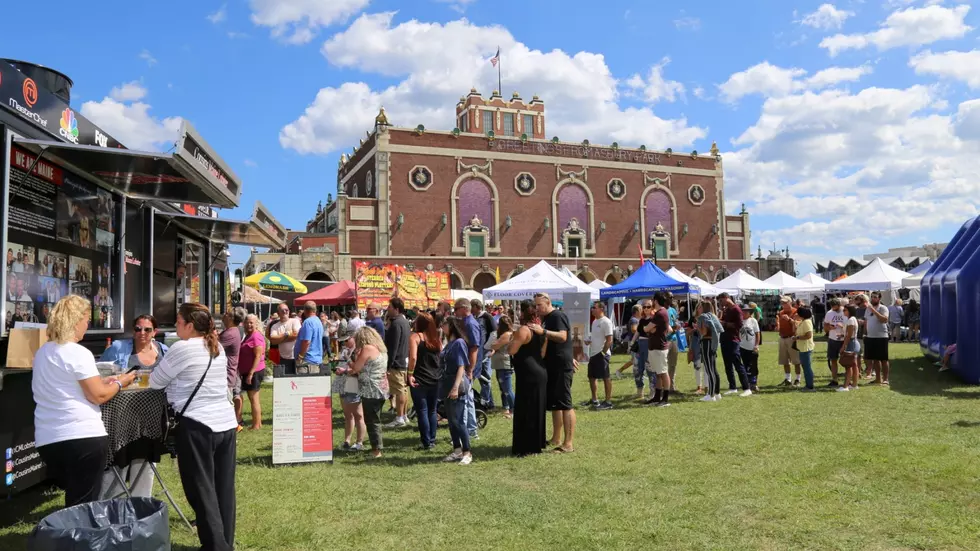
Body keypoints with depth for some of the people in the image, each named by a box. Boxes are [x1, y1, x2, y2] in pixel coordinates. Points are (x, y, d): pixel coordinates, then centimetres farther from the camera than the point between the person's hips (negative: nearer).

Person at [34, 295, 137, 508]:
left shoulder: (42, 353, 12)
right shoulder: (78, 353, -13)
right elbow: (98, 396, -12)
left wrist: (102, 381, 21)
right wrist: (120, 383, 5)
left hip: (47, 439, 8)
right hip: (83, 436, -8)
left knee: (73, 501, 19)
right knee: (85, 504, 1)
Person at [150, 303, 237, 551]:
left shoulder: (182, 348, -9)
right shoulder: (218, 349, 13)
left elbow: (156, 382, 3)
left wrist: (147, 375, 23)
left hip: (198, 426, -7)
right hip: (226, 423, 7)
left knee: (202, 490, 3)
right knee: (224, 488, 12)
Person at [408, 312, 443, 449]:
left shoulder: (415, 336, -8)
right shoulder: (436, 337, 8)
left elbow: (413, 357, -21)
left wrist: (410, 374, -14)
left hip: (420, 380, -5)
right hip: (435, 379, 5)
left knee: (422, 411, 2)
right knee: (432, 410, 15)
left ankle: (426, 442, 5)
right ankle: (432, 440, 19)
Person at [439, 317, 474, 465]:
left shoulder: (459, 343, -13)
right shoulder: (449, 344, 13)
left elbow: (461, 367, -18)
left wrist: (456, 387, -24)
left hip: (457, 386, -9)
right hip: (447, 385, 9)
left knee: (458, 420, -7)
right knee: (451, 420, 12)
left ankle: (467, 453, 1)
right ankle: (457, 450, 20)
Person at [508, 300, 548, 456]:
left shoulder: (524, 329, -16)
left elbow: (511, 350, -20)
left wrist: (512, 339, -3)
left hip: (528, 375, -9)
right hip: (540, 373, 9)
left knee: (525, 410, -2)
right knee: (536, 410, 16)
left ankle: (526, 447, 2)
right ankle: (536, 443, 24)